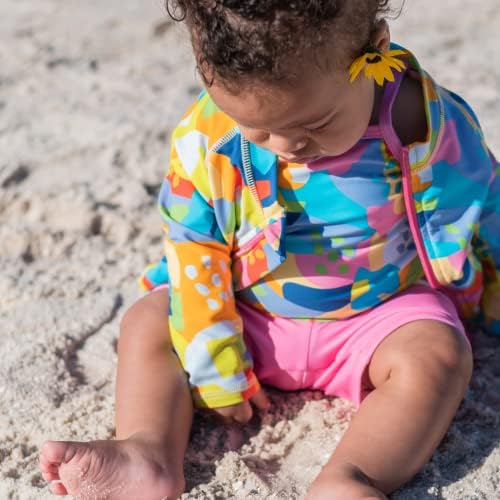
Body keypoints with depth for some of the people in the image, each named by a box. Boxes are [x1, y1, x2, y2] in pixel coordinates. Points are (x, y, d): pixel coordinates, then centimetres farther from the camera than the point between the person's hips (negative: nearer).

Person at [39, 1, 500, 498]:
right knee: (146, 323, -9)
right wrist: (216, 370, -9)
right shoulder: (204, 139, -22)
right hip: (251, 315, 3)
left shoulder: (425, 123, -24)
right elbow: (194, 253, -12)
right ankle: (150, 451, -25)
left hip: (381, 309, -2)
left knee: (438, 356, -29)